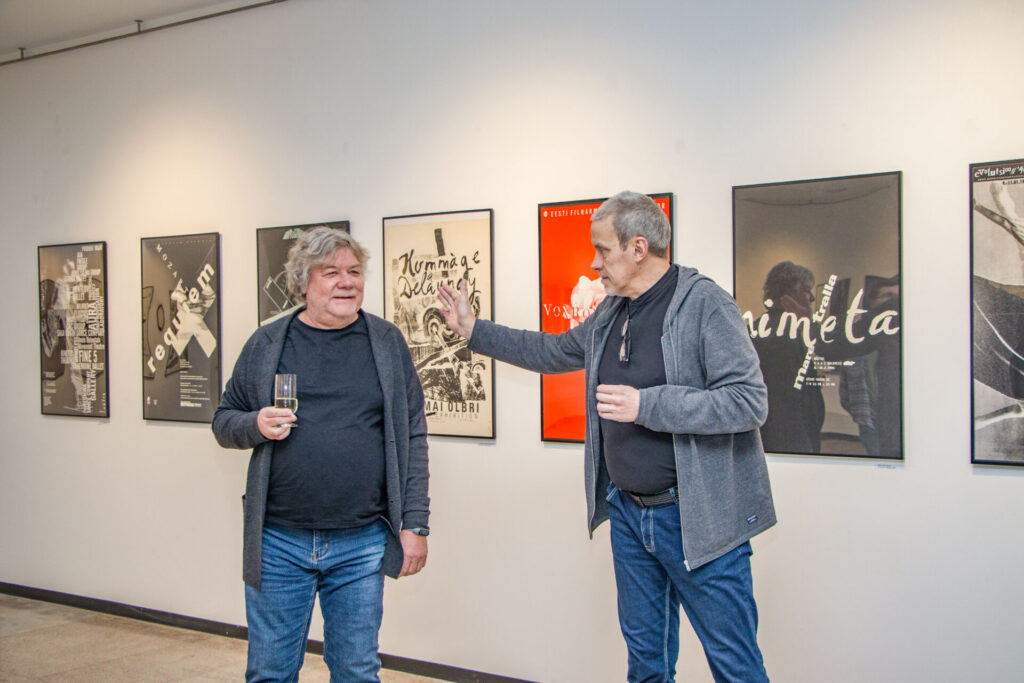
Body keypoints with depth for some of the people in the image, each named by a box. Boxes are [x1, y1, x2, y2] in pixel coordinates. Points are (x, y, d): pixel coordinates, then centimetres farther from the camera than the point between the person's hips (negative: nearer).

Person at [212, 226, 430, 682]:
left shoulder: (387, 342, 4)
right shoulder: (267, 344, 5)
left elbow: (412, 437, 2)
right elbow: (224, 422, 11)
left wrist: (414, 525, -3)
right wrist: (255, 425, -12)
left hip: (361, 544, 0)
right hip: (278, 542, 0)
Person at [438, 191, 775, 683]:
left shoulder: (705, 304, -15)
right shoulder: (611, 313, 10)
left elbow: (750, 401, -21)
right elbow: (556, 351, 26)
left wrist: (646, 405, -25)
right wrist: (474, 330, 25)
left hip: (697, 520, -7)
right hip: (628, 511, 8)